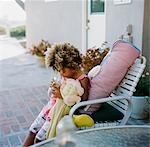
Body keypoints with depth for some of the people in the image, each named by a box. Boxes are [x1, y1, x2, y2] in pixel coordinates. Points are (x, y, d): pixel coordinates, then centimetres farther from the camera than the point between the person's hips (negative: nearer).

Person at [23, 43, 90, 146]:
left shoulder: (83, 80, -17)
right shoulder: (65, 75, 5)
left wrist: (62, 96, -24)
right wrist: (56, 87, -6)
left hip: (62, 112, -8)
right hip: (53, 107, 8)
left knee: (39, 139, -6)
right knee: (32, 131, 4)